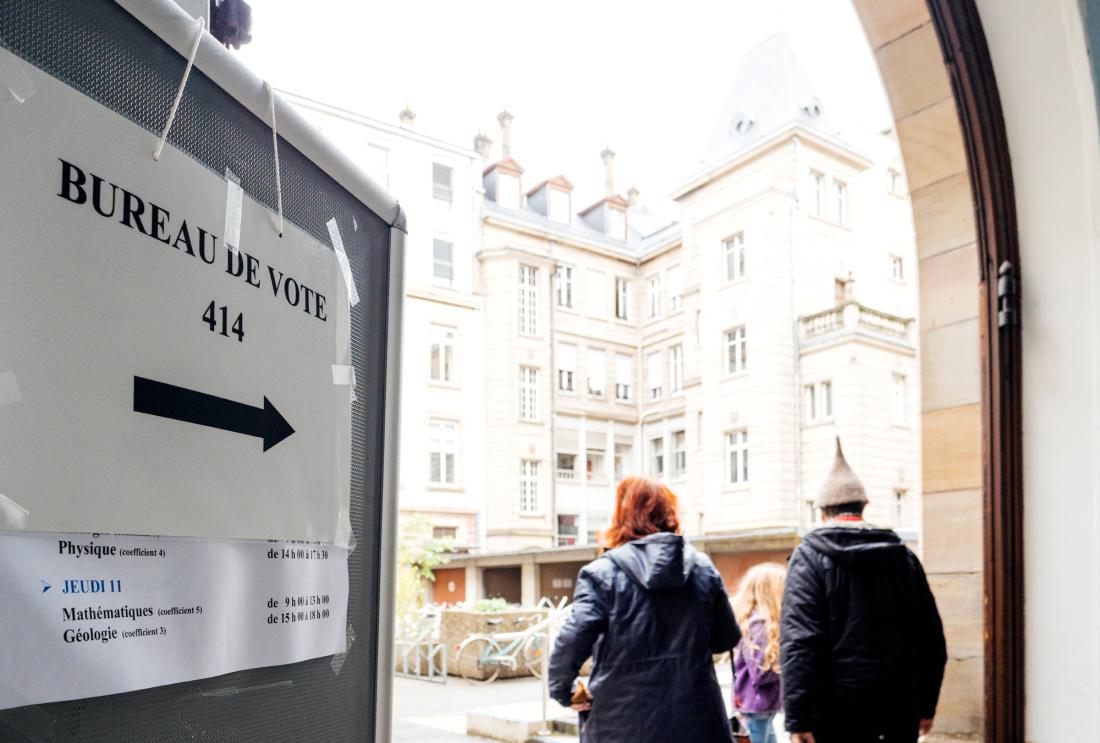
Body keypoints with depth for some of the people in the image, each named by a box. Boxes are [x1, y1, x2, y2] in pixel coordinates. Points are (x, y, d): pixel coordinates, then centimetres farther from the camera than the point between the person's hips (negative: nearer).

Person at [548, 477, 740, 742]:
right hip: (697, 720, 3)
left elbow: (573, 640, -18)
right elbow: (727, 639, 8)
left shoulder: (602, 573, -9)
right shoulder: (703, 568, 3)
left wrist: (563, 691, -1)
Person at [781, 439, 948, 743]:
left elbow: (799, 643, -14)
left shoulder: (809, 557, -6)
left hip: (840, 706, -4)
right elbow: (932, 638, 11)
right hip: (901, 705, 4)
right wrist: (926, 705, 19)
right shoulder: (904, 557, 8)